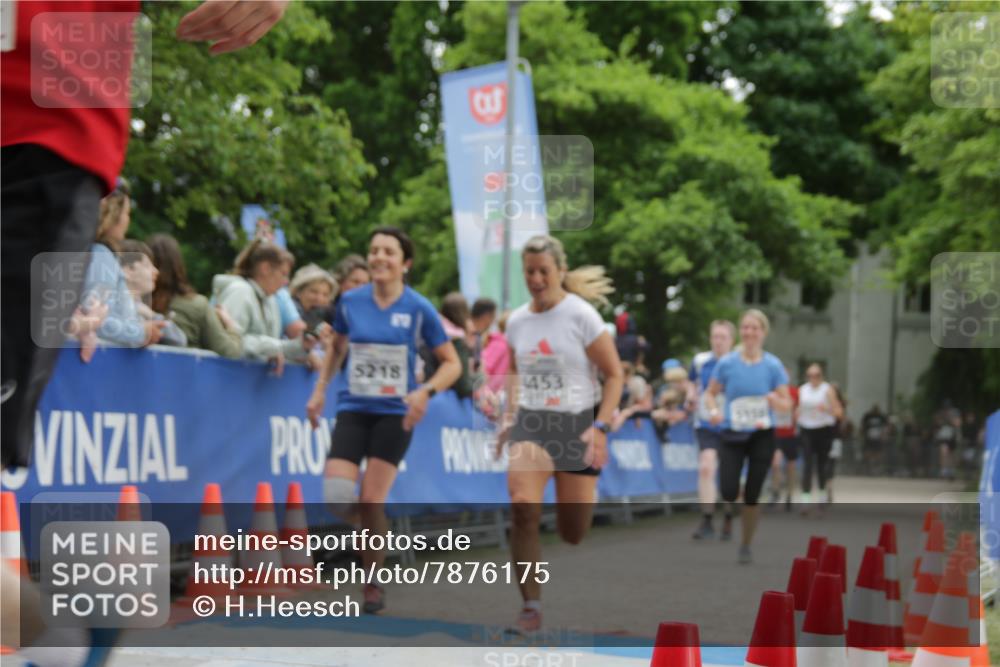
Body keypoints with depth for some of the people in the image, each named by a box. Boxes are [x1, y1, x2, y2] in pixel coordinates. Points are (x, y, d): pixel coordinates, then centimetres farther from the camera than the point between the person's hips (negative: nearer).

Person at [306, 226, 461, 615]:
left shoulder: (418, 308, -6)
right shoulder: (350, 301, 2)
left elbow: (452, 363, 0)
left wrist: (426, 392, -17)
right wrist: (320, 390, 11)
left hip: (395, 413, -2)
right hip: (353, 410, 2)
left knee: (370, 502, -8)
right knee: (337, 499, -14)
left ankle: (373, 583, 13)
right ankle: (375, 531, 21)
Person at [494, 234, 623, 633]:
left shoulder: (581, 315, -8)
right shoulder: (516, 322, 5)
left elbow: (614, 375, -6)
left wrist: (601, 427, -16)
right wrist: (509, 417, 12)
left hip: (577, 424, -3)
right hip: (530, 424, 3)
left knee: (573, 532, 0)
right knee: (522, 506, -22)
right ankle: (531, 605, -16)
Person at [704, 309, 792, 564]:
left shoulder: (773, 365, -2)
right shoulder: (727, 363, -2)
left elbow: (787, 402, 2)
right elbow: (710, 393, 8)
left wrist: (776, 400, -21)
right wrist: (714, 410, -12)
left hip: (762, 435, 0)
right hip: (732, 434, 0)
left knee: (752, 495, 1)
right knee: (728, 492, -13)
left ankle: (746, 545, 20)